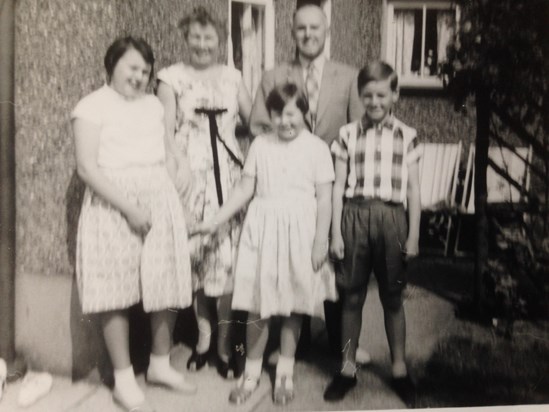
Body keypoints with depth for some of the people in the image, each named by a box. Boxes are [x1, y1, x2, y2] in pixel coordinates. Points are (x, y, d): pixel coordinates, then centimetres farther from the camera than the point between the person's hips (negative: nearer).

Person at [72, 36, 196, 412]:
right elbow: (87, 167, -12)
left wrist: (173, 203, 2)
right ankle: (124, 379, 17)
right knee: (117, 294, 2)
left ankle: (160, 364, 27)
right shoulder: (93, 106, -4)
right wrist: (129, 207, -17)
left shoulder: (154, 105, 13)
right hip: (113, 209, -5)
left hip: (161, 205, 5)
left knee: (167, 286, 7)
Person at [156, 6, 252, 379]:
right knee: (194, 256, 5)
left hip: (227, 174, 1)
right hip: (189, 176, -1)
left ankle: (225, 343, 10)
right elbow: (165, 131, -2)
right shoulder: (172, 77, 4)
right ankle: (204, 335, 24)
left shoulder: (232, 76, 12)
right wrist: (177, 168, -12)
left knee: (227, 257, -3)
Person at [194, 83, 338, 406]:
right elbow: (245, 190, 5)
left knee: (292, 305, 8)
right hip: (263, 229, 2)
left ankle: (285, 372, 25)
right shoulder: (260, 145, 4)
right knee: (258, 305, 6)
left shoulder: (317, 148, -2)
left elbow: (324, 199, -3)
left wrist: (321, 242, -7)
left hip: (299, 231, -1)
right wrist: (216, 221, -1)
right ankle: (252, 372, 22)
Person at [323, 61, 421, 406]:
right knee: (352, 296, 7)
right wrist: (336, 232, -1)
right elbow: (339, 187, 4)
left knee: (393, 297, 8)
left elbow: (414, 190, 5)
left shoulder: (407, 136, 4)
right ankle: (348, 367, 20)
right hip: (355, 215, 1)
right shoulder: (348, 134, 5)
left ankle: (399, 368, 24)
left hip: (391, 218, 0)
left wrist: (414, 235, 1)